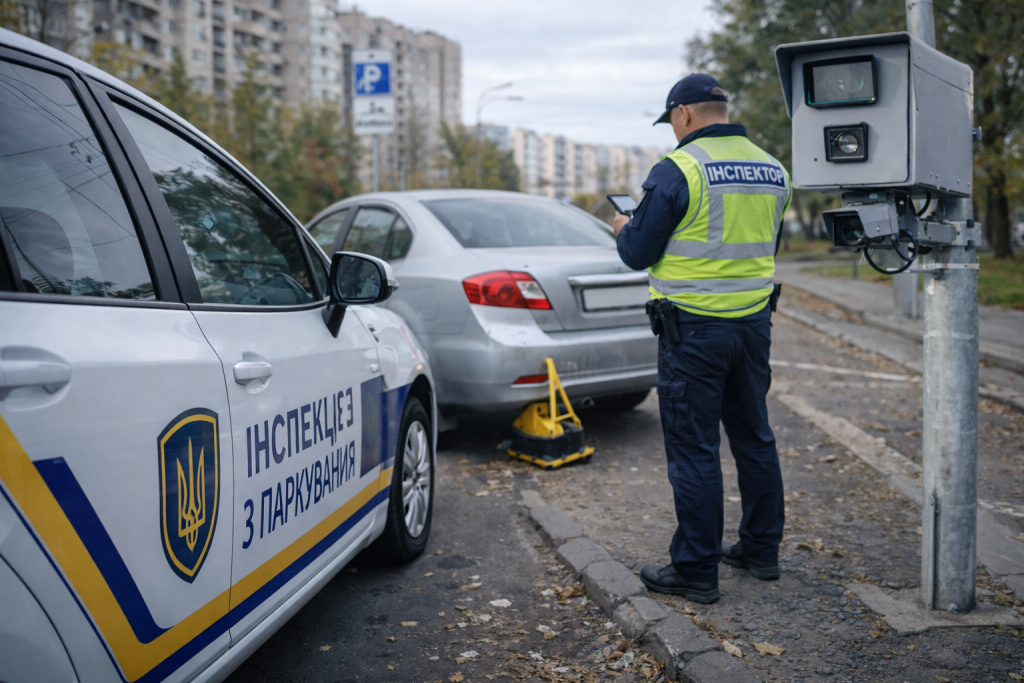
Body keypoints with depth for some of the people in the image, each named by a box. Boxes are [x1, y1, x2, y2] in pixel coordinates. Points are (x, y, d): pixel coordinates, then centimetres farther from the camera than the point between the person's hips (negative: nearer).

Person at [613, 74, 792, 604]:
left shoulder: (677, 169, -13)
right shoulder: (772, 169, 9)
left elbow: (638, 253, -11)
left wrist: (624, 229, 11)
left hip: (694, 329, -7)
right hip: (754, 321, 7)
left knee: (693, 448, 0)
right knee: (753, 436, 17)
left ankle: (696, 570, 7)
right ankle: (762, 550, 29)